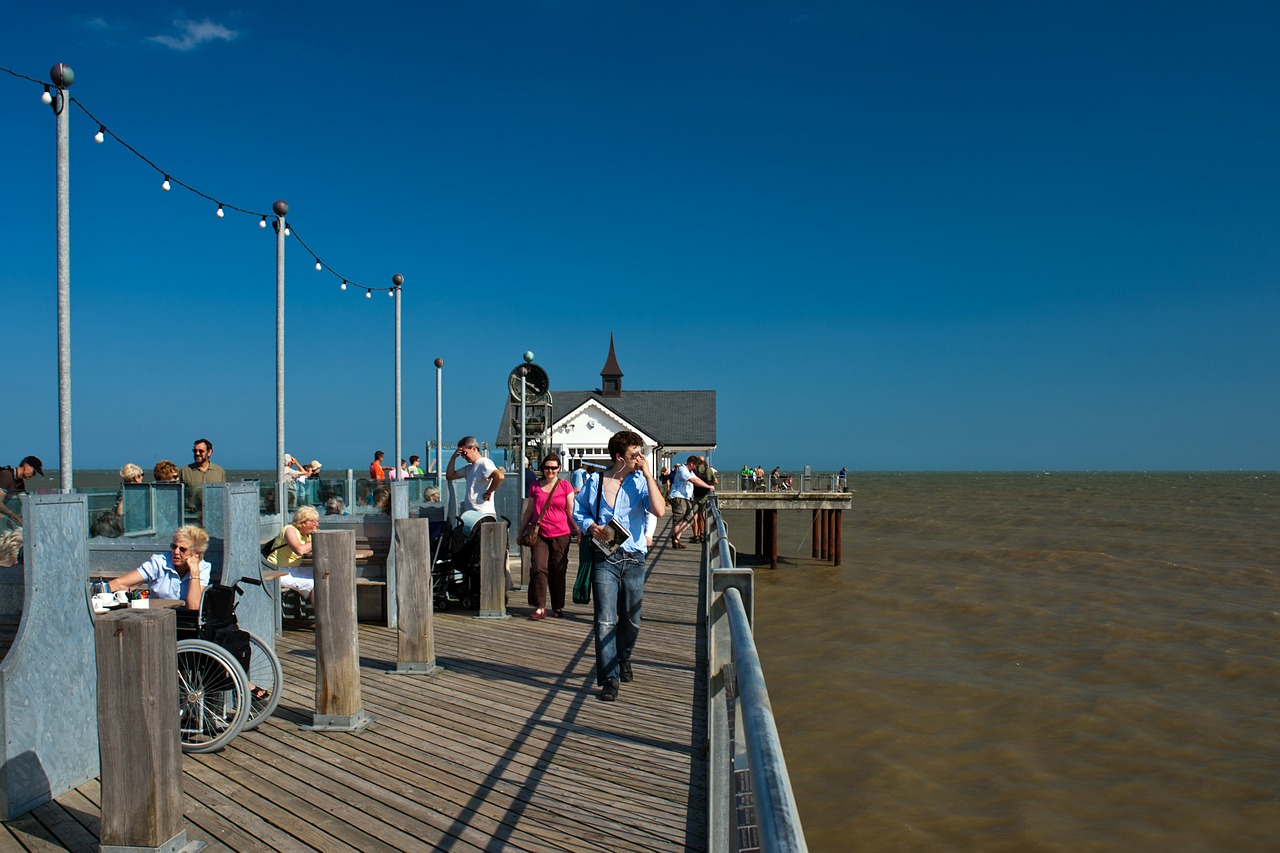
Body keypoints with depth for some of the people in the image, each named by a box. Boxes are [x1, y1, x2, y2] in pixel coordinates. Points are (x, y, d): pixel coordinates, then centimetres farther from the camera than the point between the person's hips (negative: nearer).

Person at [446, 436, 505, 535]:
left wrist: (488, 493, -18)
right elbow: (449, 476, 23)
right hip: (470, 515, 9)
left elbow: (500, 476, -28)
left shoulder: (484, 463, -10)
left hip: (483, 515, -9)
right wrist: (453, 458, 12)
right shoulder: (469, 467, 20)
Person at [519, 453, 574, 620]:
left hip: (560, 535, -1)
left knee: (558, 572, 5)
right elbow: (529, 511, 17)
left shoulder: (565, 487, 4)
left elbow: (571, 512, 4)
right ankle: (539, 608, -6)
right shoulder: (535, 487, 10)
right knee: (539, 569, -10)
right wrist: (521, 530, 17)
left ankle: (558, 607, 17)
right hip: (539, 534, 1)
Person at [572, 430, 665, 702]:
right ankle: (609, 678, 0)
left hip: (633, 559, 1)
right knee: (605, 620, -8)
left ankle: (623, 659, 41)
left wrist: (647, 475, -15)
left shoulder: (641, 482, 0)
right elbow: (578, 511, 12)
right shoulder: (596, 481, 1)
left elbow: (660, 510, -17)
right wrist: (591, 527, -8)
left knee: (631, 620, 13)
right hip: (604, 559, -1)